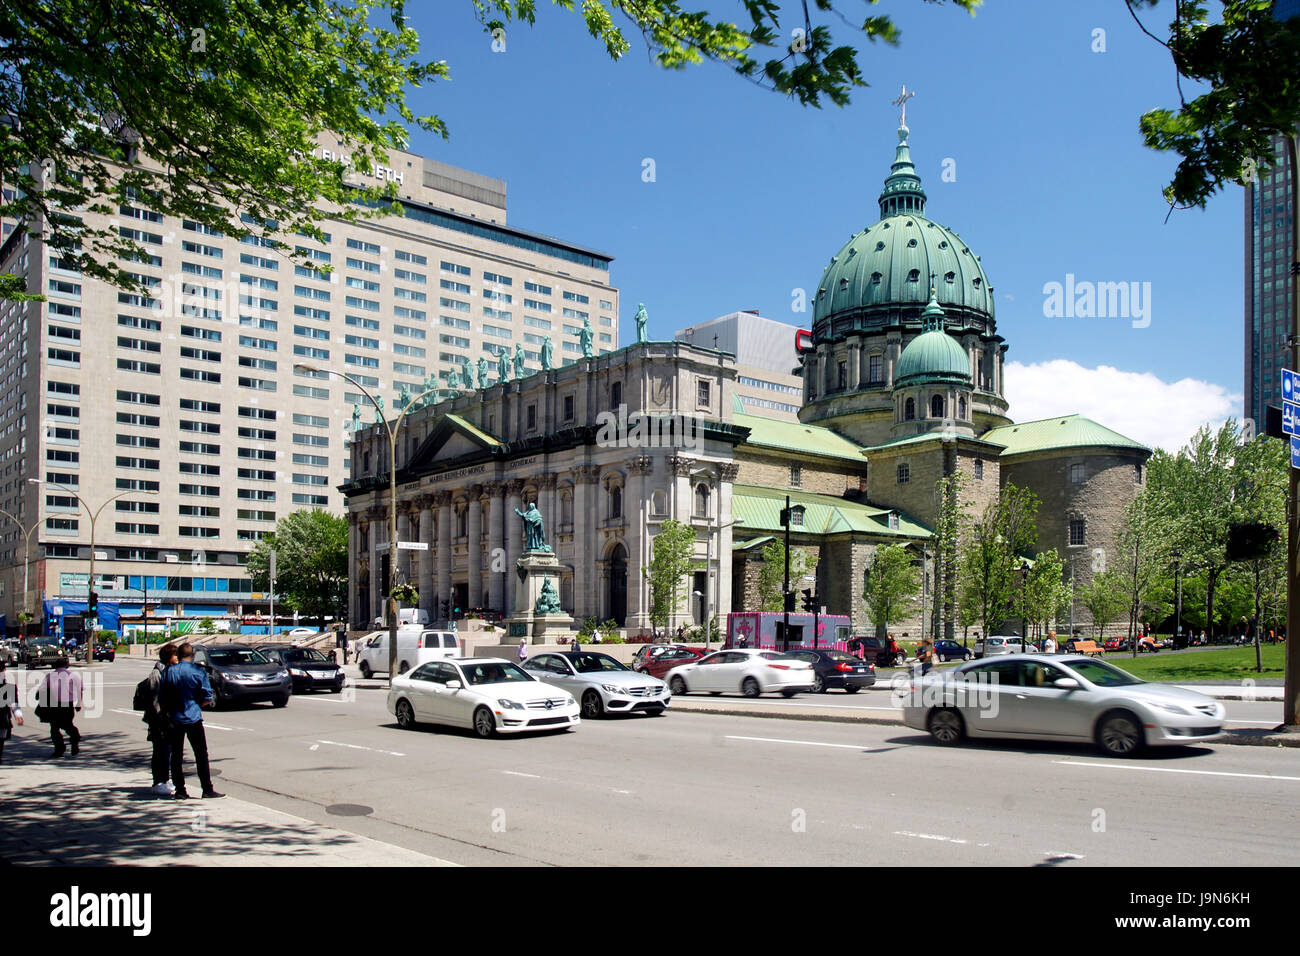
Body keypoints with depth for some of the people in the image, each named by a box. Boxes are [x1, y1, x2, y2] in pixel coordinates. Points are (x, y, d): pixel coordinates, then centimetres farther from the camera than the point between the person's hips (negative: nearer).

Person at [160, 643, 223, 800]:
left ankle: (180, 790, 11)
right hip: (193, 719, -3)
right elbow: (208, 698, -6)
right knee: (201, 755, 1)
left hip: (174, 719, 3)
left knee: (176, 756, 10)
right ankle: (207, 789, 1)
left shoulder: (168, 672, 2)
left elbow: (163, 698, 6)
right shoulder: (198, 672, -7)